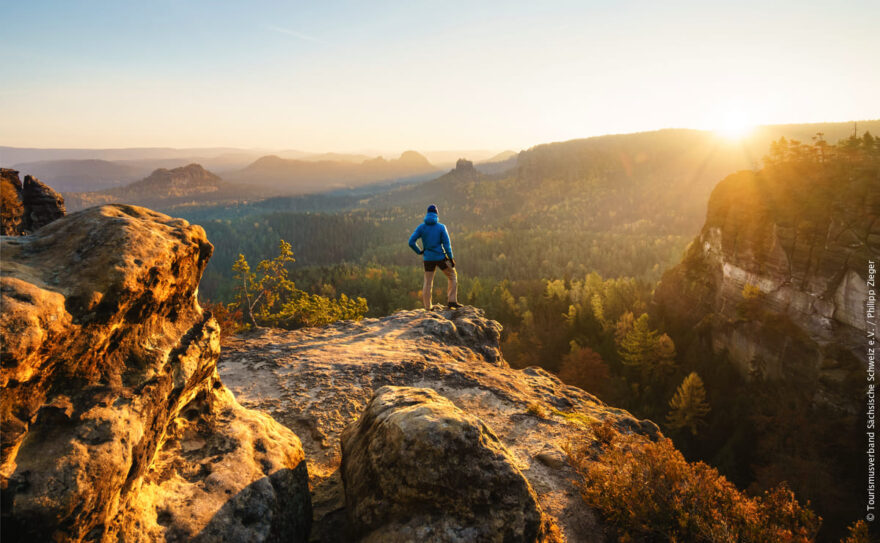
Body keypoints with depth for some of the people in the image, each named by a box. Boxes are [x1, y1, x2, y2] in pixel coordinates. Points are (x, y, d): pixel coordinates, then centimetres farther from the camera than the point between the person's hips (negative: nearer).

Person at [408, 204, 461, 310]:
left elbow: (411, 242, -6)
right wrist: (451, 258, -2)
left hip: (428, 259, 3)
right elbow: (447, 244, -10)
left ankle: (427, 308, 9)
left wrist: (419, 252, 7)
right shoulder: (441, 227, -7)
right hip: (440, 257, -3)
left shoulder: (421, 227, -1)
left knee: (427, 283, 9)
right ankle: (451, 301, 8)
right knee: (452, 276, 15)